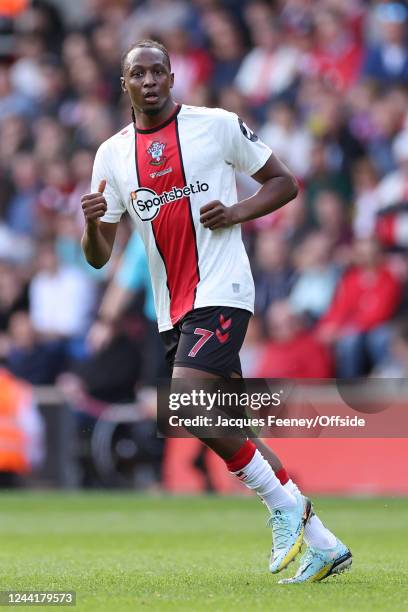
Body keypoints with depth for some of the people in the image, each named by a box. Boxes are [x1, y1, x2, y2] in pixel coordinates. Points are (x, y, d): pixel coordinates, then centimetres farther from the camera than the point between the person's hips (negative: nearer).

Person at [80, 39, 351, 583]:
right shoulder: (113, 154, 9)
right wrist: (92, 224, -14)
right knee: (228, 430, 8)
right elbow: (99, 257, 8)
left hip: (221, 292, -6)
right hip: (173, 309, 6)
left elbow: (284, 183, 6)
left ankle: (283, 503, -8)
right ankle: (322, 544, 16)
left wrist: (237, 212, -11)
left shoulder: (217, 125, -2)